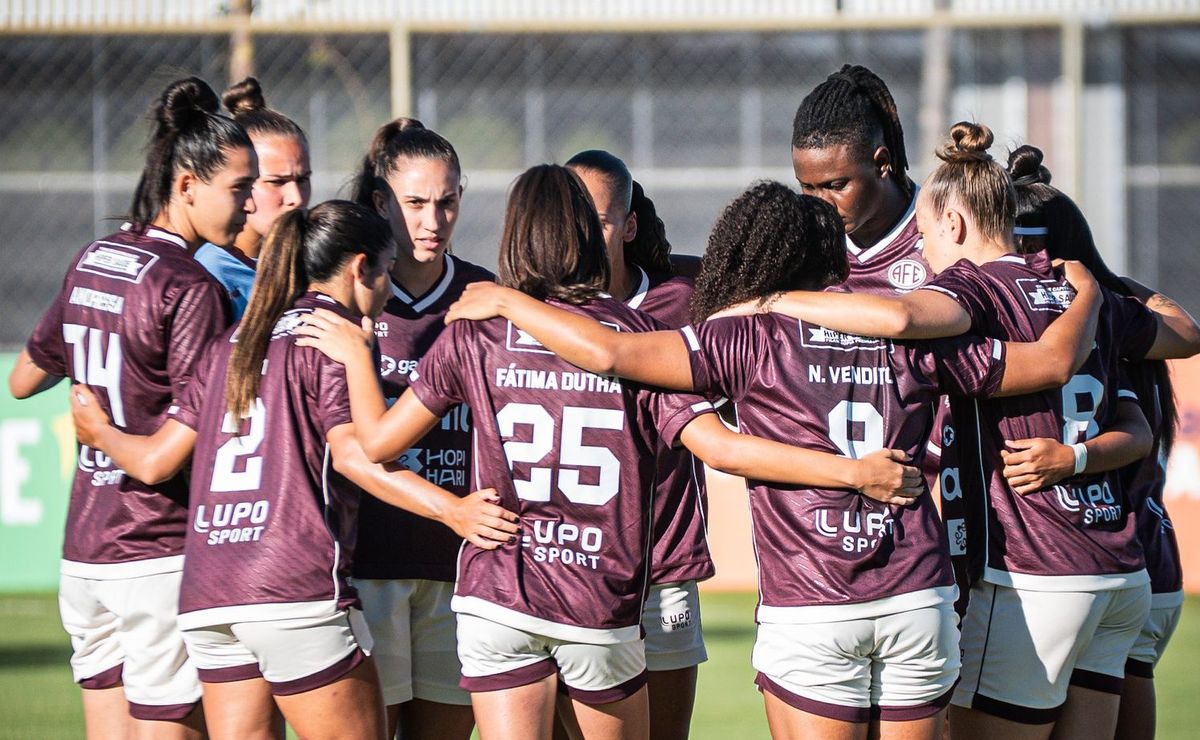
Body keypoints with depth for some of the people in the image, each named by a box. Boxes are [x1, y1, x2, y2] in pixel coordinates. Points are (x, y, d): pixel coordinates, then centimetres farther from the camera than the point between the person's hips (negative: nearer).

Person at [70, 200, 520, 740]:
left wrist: (102, 435, 39)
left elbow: (156, 460, 18)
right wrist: (451, 509, -23)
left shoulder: (233, 344, 20)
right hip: (294, 592, -7)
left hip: (206, 598, 7)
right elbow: (349, 452, -15)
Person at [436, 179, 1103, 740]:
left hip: (810, 615, -4)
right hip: (919, 600, 4)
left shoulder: (752, 339, -3)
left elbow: (609, 352, -12)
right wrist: (1086, 290, 37)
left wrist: (507, 303, 3)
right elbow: (1055, 359, 16)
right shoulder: (910, 337, 8)